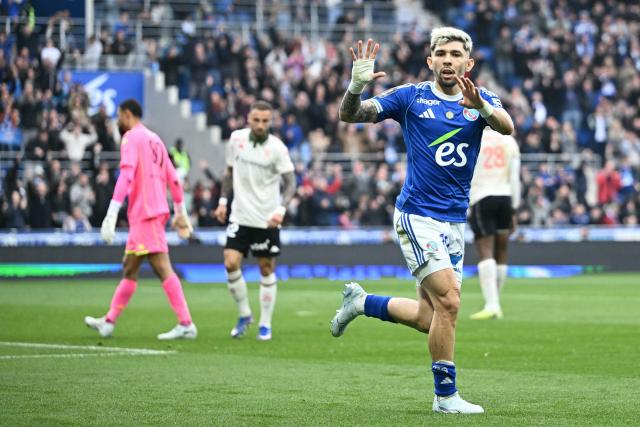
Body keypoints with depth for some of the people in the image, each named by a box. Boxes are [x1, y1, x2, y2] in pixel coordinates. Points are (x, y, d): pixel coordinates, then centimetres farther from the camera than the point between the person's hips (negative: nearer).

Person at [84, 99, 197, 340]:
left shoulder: (131, 138, -6)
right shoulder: (154, 139, 19)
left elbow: (126, 175, -19)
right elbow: (172, 178, 20)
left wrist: (112, 214, -24)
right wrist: (180, 212, 26)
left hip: (144, 212, -9)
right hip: (155, 210, 9)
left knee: (162, 268, -12)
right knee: (129, 269, 15)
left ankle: (186, 325, -17)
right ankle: (109, 322, 22)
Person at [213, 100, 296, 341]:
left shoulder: (277, 148, -10)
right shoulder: (236, 139, 0)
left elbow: (290, 182, -12)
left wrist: (281, 209, -27)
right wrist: (223, 200, 10)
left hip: (267, 220, -2)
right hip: (240, 216, 2)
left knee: (267, 270, 3)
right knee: (231, 263, -10)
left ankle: (265, 324, 15)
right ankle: (244, 314, 9)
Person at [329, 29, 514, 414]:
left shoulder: (482, 99, 3)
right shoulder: (411, 97, -2)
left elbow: (507, 126, -19)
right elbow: (350, 115, -6)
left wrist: (481, 107, -41)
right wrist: (357, 86, -29)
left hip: (455, 222, 5)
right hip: (418, 216, -5)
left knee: (431, 318, 8)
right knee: (448, 300, -17)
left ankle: (361, 302, 31)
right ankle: (446, 395, -6)